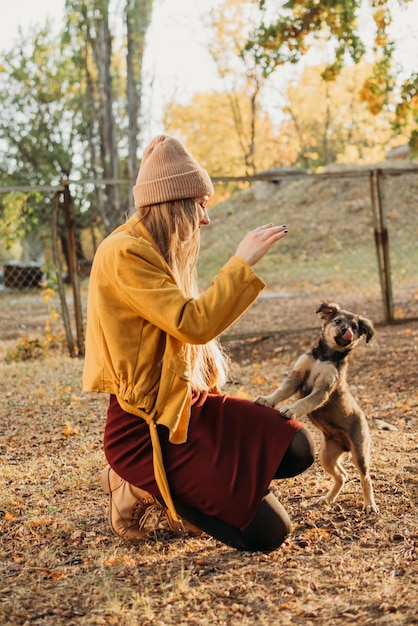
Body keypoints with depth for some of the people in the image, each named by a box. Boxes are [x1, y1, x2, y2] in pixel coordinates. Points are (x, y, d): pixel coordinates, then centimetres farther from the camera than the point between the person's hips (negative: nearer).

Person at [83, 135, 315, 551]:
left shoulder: (156, 252, 12)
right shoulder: (123, 254, -19)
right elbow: (194, 324, -26)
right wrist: (243, 262, -18)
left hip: (188, 404, 10)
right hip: (146, 426, -10)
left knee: (295, 449, -2)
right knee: (266, 532, -12)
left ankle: (185, 489, 9)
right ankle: (146, 490, 5)